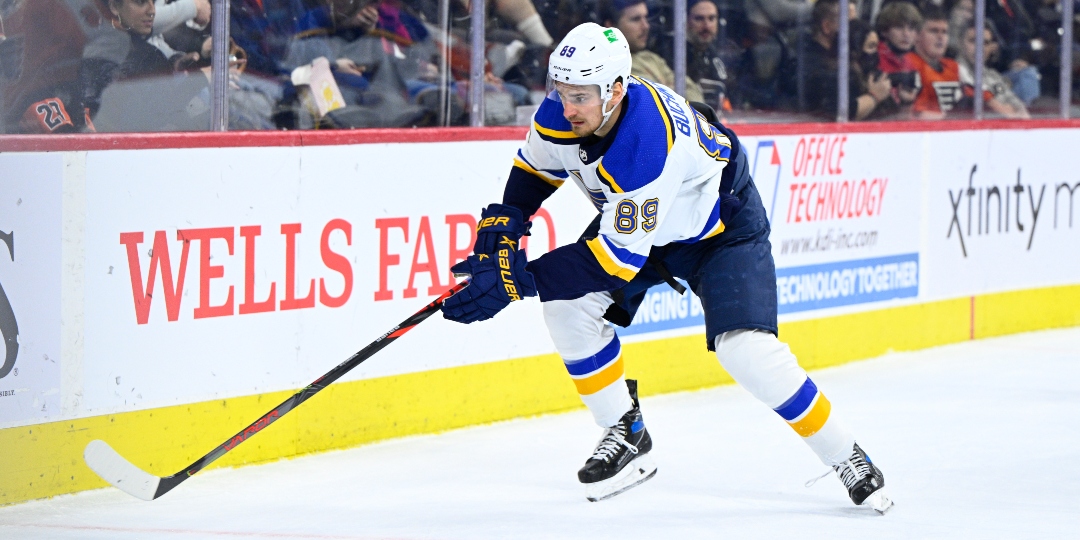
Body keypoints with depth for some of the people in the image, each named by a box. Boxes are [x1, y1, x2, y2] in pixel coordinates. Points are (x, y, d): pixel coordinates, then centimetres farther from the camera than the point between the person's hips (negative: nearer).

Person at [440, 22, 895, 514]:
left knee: (744, 347, -23)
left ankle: (846, 458, -5)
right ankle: (626, 436, 6)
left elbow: (618, 255, -39)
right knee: (567, 304, -11)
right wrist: (503, 223, -14)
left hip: (720, 223, -8)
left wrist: (517, 279, -41)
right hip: (634, 217, 8)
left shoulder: (647, 145, -43)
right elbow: (535, 165, 4)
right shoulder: (559, 115, -21)